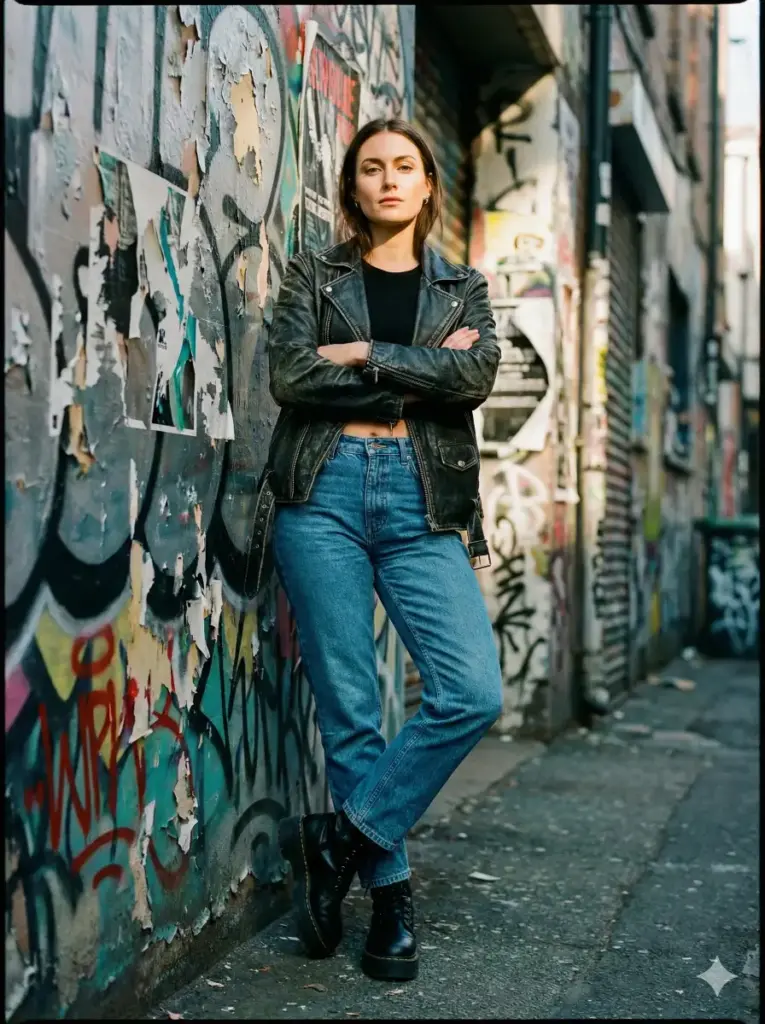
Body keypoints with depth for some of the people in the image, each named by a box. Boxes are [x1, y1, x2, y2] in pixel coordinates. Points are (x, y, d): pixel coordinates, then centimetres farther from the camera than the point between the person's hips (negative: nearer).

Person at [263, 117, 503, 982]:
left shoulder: (461, 289, 16)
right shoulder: (313, 276, 12)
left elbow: (477, 376, -4)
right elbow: (290, 377, -6)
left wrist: (365, 355, -8)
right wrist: (423, 370, -5)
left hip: (422, 503, 2)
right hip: (326, 493, -1)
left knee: (473, 694, -13)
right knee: (349, 708, -1)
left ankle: (338, 839, 1)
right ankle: (389, 888, 14)